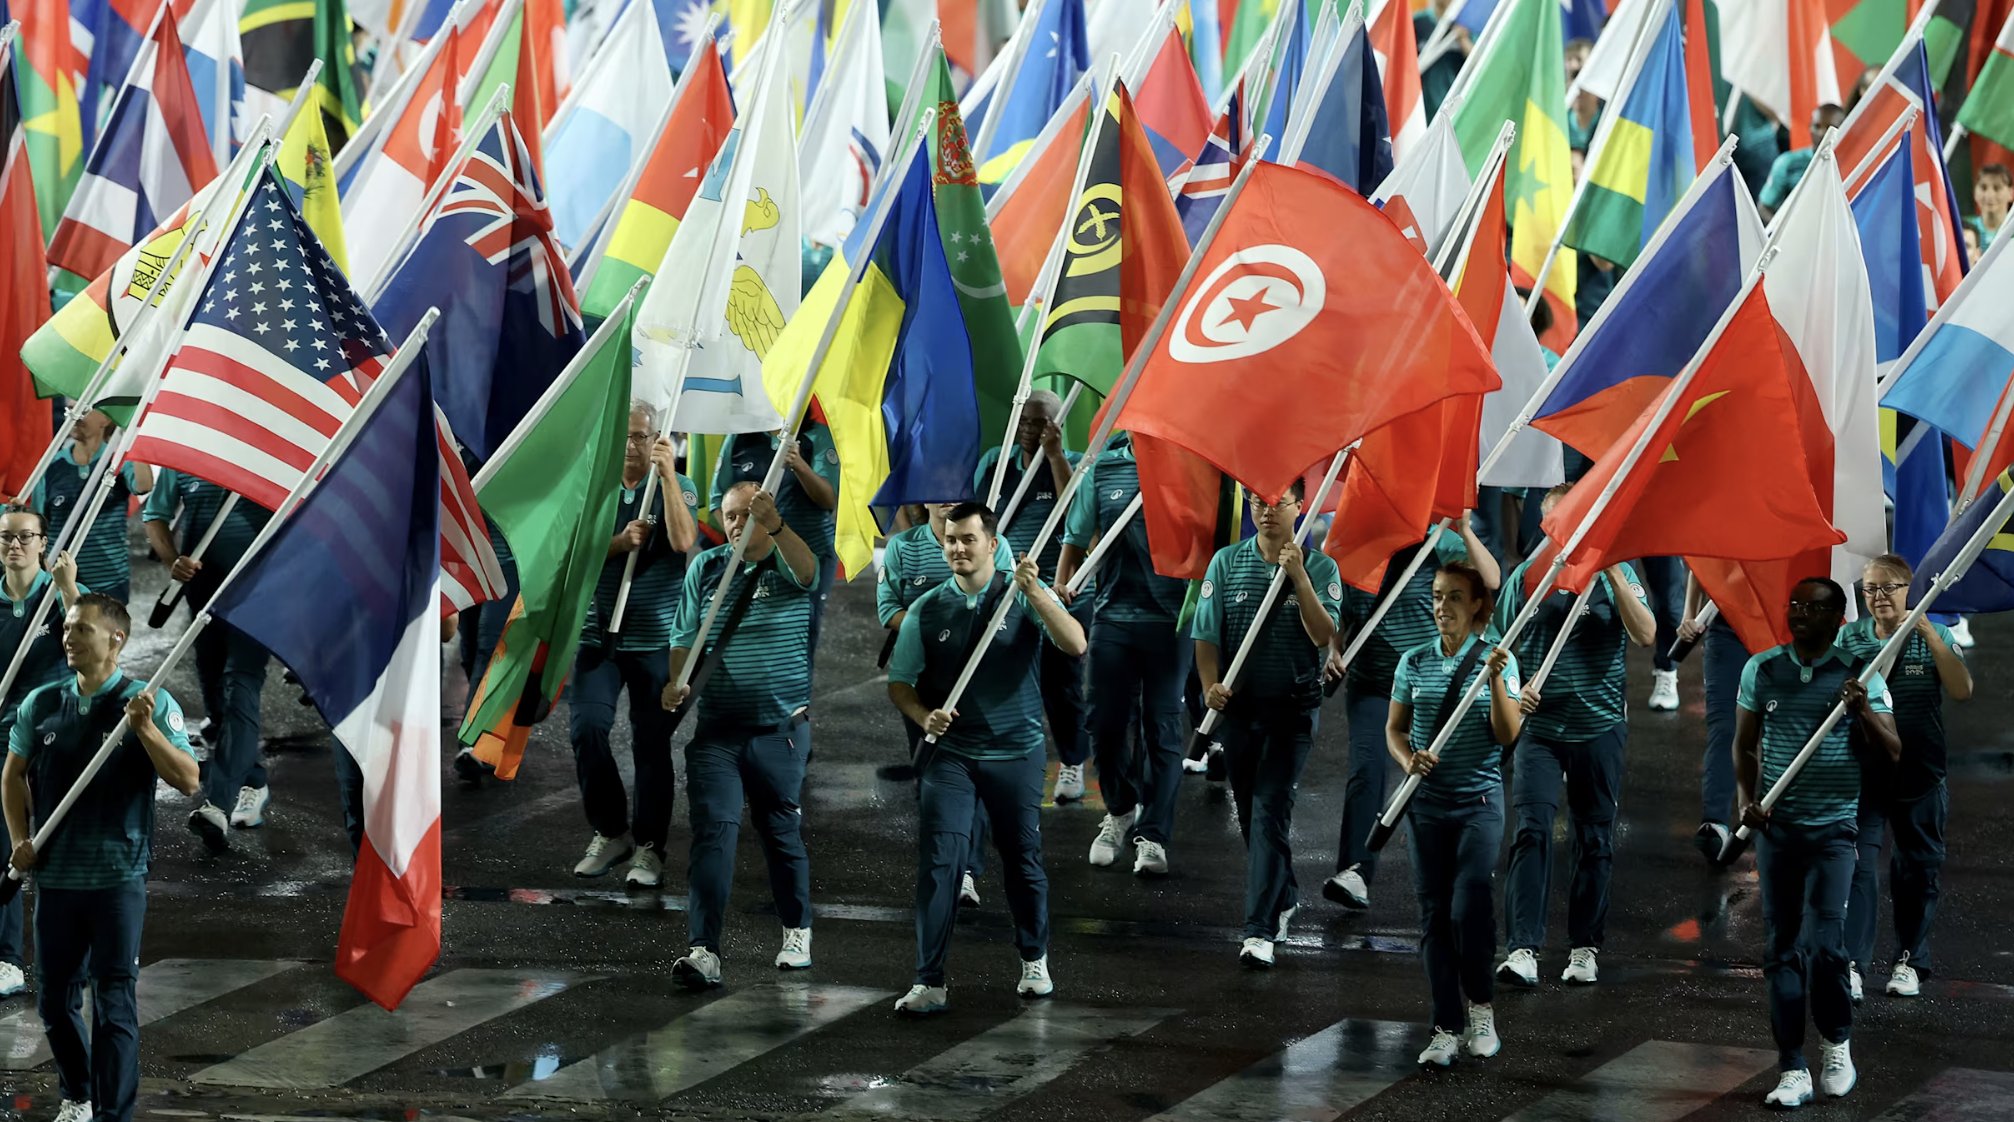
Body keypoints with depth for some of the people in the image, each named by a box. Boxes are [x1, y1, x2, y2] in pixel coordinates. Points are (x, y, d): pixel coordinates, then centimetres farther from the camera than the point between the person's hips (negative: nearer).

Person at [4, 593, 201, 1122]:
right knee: (55, 999, 14)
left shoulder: (150, 703, -6)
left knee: (114, 1004, -4)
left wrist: (145, 729, -24)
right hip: (54, 877, 4)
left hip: (118, 880, -4)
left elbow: (189, 781, -12)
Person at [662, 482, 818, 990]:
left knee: (783, 832, 11)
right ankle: (703, 950, -16)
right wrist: (678, 681, -5)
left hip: (781, 728, -2)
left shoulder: (786, 567, -3)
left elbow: (807, 570, -28)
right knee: (713, 833, -9)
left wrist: (776, 525, -46)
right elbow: (685, 636, 14)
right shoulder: (705, 568, 8)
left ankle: (797, 931, 31)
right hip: (717, 729, 2)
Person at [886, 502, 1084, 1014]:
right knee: (938, 862, -9)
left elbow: (1075, 644, -19)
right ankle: (929, 982, -8)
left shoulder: (1025, 597, -4)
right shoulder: (927, 611, 2)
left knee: (1022, 857, 11)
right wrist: (924, 717, -11)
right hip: (950, 754, 1)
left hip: (1016, 752, -1)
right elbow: (899, 683, 10)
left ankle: (1034, 961, 33)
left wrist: (1036, 593, -30)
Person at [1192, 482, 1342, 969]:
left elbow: (1323, 635, -15)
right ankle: (1284, 897, 36)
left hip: (1292, 708, -3)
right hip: (1238, 705, 3)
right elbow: (1207, 633, 2)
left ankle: (1261, 930, -16)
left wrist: (1299, 576, -21)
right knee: (1250, 813, 13)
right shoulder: (1227, 562, 4)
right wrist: (1211, 685, -14)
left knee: (1270, 810, -13)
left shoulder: (1320, 568, -2)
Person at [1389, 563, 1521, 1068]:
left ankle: (1480, 1009, 10)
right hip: (1427, 803, 3)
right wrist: (1408, 759, -8)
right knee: (1434, 914, 3)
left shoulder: (1497, 661, -2)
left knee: (1468, 908, -12)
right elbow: (1394, 727, 13)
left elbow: (1508, 733, -9)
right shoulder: (1414, 662, 6)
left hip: (1479, 800, -3)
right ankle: (1446, 1030, 8)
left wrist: (1496, 679, -22)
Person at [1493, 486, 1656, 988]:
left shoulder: (1615, 574, 2)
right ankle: (1523, 948, -18)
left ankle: (1584, 947, 19)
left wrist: (1613, 573, -18)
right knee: (1532, 830, -14)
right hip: (1539, 725, 0)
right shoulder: (1525, 577, 5)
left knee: (1594, 839, 8)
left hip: (1599, 725, 0)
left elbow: (1645, 635, -12)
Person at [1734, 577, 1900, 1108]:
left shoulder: (1859, 675, 1)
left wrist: (1865, 712, -19)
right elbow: (1744, 744, 15)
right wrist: (1746, 798, 0)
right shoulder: (1762, 670, 8)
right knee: (1781, 949, 2)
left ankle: (1836, 1044, 12)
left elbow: (1891, 754, -1)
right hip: (1776, 828, 3)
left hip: (1832, 830, -3)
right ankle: (1792, 1071, 6)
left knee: (1822, 944, -12)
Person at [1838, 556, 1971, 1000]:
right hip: (1862, 774, 0)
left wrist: (1929, 633, -18)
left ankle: (1910, 960, 24)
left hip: (1919, 775, 0)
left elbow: (1962, 690, -14)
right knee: (1857, 865, -9)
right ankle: (1852, 963, -8)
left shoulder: (1934, 637, 1)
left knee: (1918, 867, 10)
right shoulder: (1849, 638, 4)